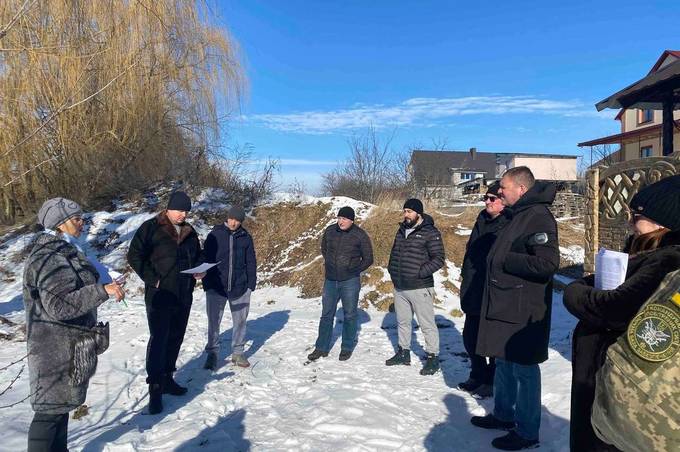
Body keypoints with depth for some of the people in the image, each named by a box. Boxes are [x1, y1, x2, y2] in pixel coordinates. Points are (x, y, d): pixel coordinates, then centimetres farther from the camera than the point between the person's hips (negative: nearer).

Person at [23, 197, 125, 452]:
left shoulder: (59, 251, 11)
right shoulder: (51, 258, -22)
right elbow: (59, 305, -31)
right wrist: (102, 291, -35)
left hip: (65, 345, 10)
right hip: (58, 349, -10)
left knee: (62, 402, 20)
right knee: (52, 410, 1)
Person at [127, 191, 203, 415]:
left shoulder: (190, 232, 11)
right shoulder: (151, 228, -7)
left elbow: (197, 256, 23)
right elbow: (134, 255, -10)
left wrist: (200, 269, 1)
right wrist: (153, 279, -16)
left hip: (184, 295, 6)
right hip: (159, 295, -6)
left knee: (176, 338, 14)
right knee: (158, 340, -5)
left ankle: (167, 379, 29)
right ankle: (155, 389, 3)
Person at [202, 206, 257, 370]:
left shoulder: (246, 237, 3)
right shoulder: (215, 235, -1)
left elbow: (251, 262, 7)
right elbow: (206, 259, 2)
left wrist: (251, 284, 2)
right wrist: (206, 283, -3)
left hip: (240, 287, 2)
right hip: (216, 287, -1)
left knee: (240, 321, 10)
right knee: (213, 321, 3)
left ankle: (238, 353, 23)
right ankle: (212, 354, 17)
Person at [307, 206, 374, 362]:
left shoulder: (360, 235, -10)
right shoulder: (330, 231, 0)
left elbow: (368, 259, 0)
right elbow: (324, 248, 20)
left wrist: (354, 270, -3)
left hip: (350, 282, -3)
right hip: (330, 280, 4)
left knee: (349, 315, 8)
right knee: (326, 315, 11)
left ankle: (347, 348, 23)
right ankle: (321, 348, 22)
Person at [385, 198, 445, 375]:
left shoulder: (430, 233, -11)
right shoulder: (402, 230, 12)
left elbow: (438, 259, -13)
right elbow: (394, 252, 23)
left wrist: (420, 273, -19)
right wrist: (392, 269, 9)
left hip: (420, 288, -7)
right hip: (399, 287, 7)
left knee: (427, 324, 1)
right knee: (402, 322, 19)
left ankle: (433, 357, 14)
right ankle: (403, 353, 34)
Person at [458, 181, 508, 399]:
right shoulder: (482, 221, 11)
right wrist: (466, 279, 15)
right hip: (473, 294, 8)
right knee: (470, 337, 17)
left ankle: (492, 381, 24)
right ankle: (478, 376, 35)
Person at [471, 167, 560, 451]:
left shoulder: (538, 216, -16)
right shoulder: (517, 215, 13)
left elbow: (547, 263, -26)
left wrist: (505, 260, -19)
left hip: (522, 311, -10)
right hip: (503, 307, 10)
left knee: (524, 370, 3)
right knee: (504, 364, 20)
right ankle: (503, 415, 37)